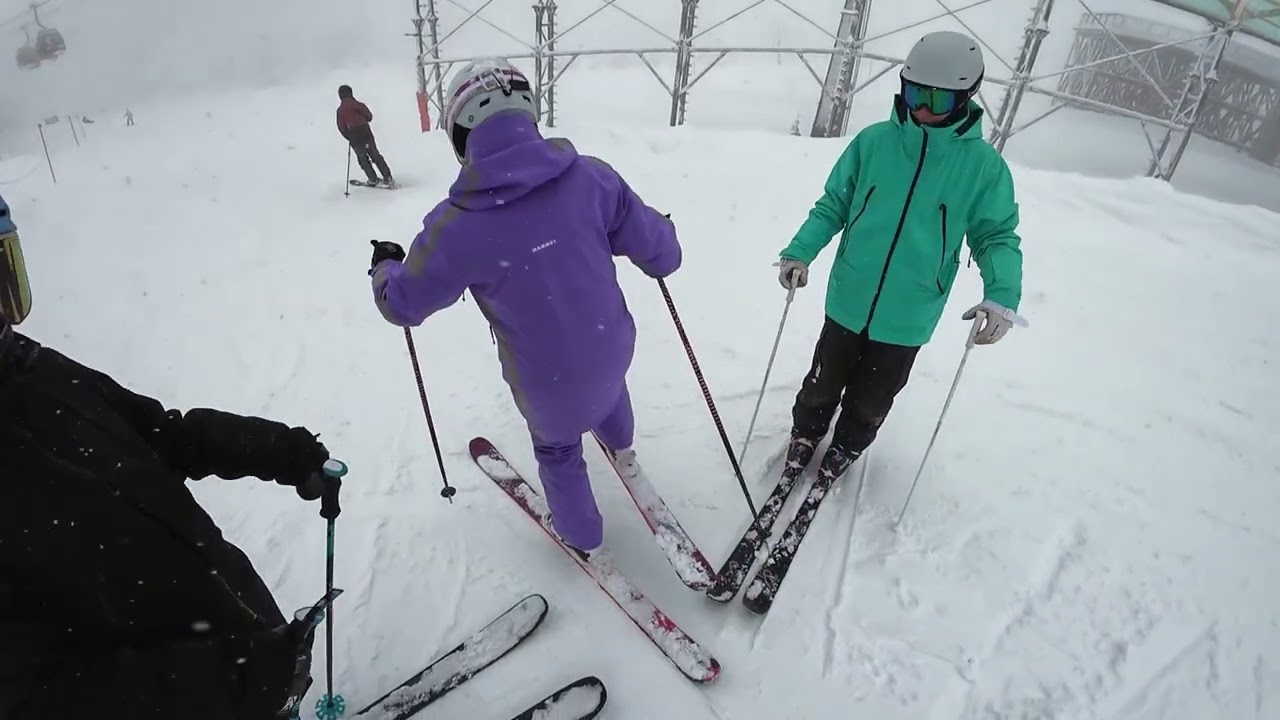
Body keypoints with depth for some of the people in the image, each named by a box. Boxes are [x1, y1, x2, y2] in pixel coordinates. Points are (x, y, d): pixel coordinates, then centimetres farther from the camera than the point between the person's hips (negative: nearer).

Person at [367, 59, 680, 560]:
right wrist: (659, 235, 14)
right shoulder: (591, 177, -19)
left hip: (546, 379, -2)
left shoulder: (457, 226, -24)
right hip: (612, 347, 3)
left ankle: (584, 540, 51)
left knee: (557, 449, 29)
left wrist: (385, 266, 15)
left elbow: (403, 304, -8)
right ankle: (621, 450, 68)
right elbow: (662, 255, -11)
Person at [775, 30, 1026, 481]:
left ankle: (846, 448, 47)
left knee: (871, 400, 20)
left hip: (907, 318, 0)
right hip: (848, 302, 1)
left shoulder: (983, 165, -10)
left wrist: (1002, 295, -22)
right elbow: (833, 205, -1)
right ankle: (806, 433, 48)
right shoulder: (874, 141, -8)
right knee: (823, 383, 20)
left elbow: (996, 235, -4)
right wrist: (800, 251, -16)